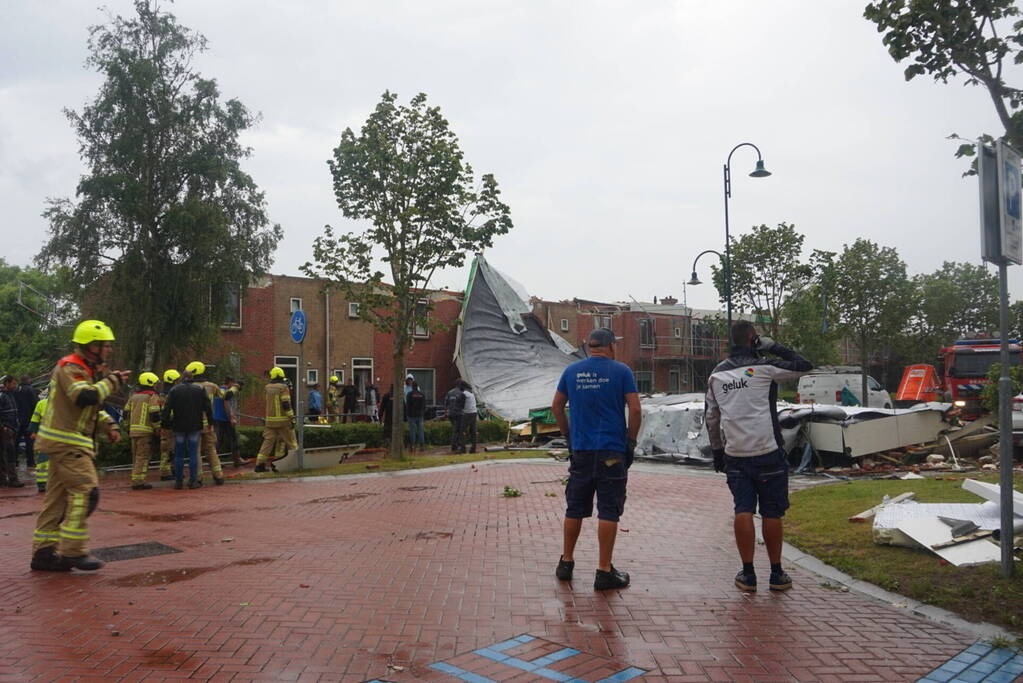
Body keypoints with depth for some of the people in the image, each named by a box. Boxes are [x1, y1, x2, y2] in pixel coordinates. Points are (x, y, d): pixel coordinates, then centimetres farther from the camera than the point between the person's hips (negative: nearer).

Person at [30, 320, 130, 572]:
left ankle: (44, 552, 16)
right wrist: (112, 381, -20)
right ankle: (72, 551, -7)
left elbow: (90, 407, 27)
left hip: (70, 441, 10)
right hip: (66, 441, -10)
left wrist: (107, 426, 14)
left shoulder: (87, 370, 18)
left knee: (59, 496, 11)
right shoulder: (70, 368, -14)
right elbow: (84, 397, -32)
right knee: (86, 491, -12)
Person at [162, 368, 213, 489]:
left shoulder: (174, 390, 3)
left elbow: (167, 408, -1)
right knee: (193, 454, 1)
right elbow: (208, 407, 2)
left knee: (179, 455, 7)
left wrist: (164, 422, 3)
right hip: (195, 426, -1)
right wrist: (210, 421, 8)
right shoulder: (200, 389, 3)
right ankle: (193, 481, -1)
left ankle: (178, 481, 8)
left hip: (179, 427, 1)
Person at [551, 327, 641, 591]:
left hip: (580, 450, 4)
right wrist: (631, 441, 1)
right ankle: (604, 571, 5)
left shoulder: (572, 371, 7)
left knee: (575, 509, 13)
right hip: (612, 451, -3)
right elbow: (635, 409, -8)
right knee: (609, 511, 2)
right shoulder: (621, 371, -3)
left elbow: (556, 406, 12)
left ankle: (566, 563, 22)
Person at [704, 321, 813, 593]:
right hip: (767, 453, -4)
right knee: (772, 513, 6)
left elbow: (711, 418, 13)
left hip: (734, 455, 4)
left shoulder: (716, 374, 9)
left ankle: (747, 574, 8)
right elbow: (804, 366, -1)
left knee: (743, 511, 5)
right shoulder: (762, 367, -8)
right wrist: (773, 347, 6)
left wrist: (717, 452, 20)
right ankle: (776, 574, 15)